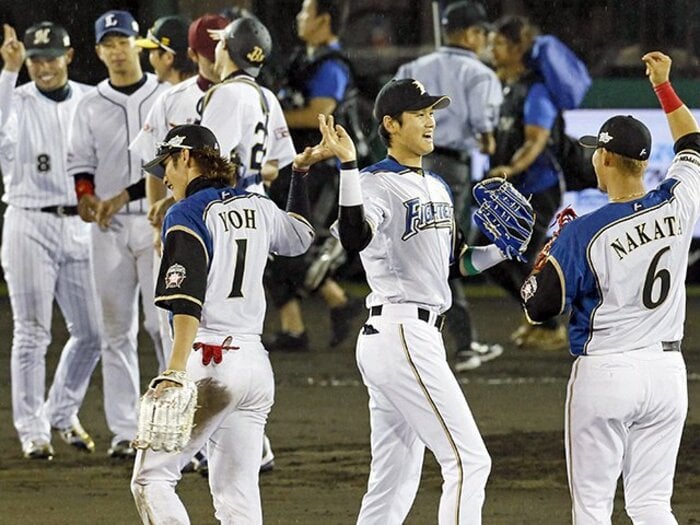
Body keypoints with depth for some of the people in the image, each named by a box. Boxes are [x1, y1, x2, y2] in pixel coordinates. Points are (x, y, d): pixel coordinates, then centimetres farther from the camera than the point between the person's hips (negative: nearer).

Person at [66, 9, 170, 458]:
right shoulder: (91, 105, 10)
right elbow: (81, 161, 12)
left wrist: (124, 196, -14)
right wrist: (85, 193, -10)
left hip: (156, 219, -3)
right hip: (109, 225, 3)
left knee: (162, 320, -11)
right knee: (116, 328, 2)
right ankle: (124, 432, 4)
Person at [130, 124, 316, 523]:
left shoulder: (188, 214, -6)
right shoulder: (259, 208, 14)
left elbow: (188, 301, -18)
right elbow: (302, 235, 37)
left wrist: (176, 371, -25)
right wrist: (301, 172, 48)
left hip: (209, 365, -7)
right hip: (257, 367, 7)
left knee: (150, 480, -4)